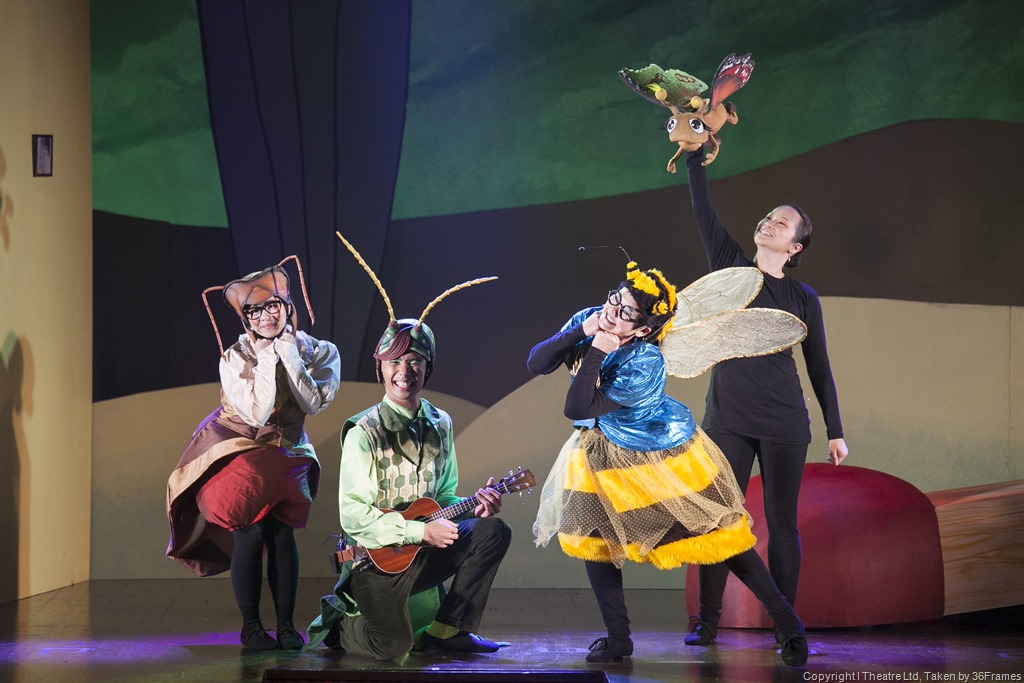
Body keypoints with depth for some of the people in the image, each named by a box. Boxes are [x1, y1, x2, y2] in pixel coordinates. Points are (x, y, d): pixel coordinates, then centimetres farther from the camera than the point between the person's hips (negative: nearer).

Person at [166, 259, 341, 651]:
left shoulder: (313, 351, -4)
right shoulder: (234, 358, -13)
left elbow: (314, 404, -17)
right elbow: (256, 414, -20)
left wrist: (289, 354, -20)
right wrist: (266, 361, -23)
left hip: (285, 453, 2)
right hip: (236, 451, -2)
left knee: (282, 532, -10)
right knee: (249, 534, -14)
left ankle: (286, 625, -1)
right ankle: (250, 626, -2)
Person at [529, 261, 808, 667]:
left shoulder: (643, 365, -35)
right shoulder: (588, 320, -14)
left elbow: (576, 409, -34)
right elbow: (536, 364, -15)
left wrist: (596, 352, -40)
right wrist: (579, 333, -28)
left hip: (663, 456, -7)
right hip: (603, 453, 7)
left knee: (720, 537, -1)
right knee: (592, 536, 3)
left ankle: (788, 623, 11)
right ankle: (618, 639, 16)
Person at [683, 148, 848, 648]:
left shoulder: (803, 298, 5)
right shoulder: (730, 265, 8)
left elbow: (819, 367, 8)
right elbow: (704, 211, -2)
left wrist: (835, 431, 6)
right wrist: (695, 155, -10)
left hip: (784, 424, -1)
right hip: (727, 420, 1)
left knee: (782, 522, 1)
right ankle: (707, 622, 5)